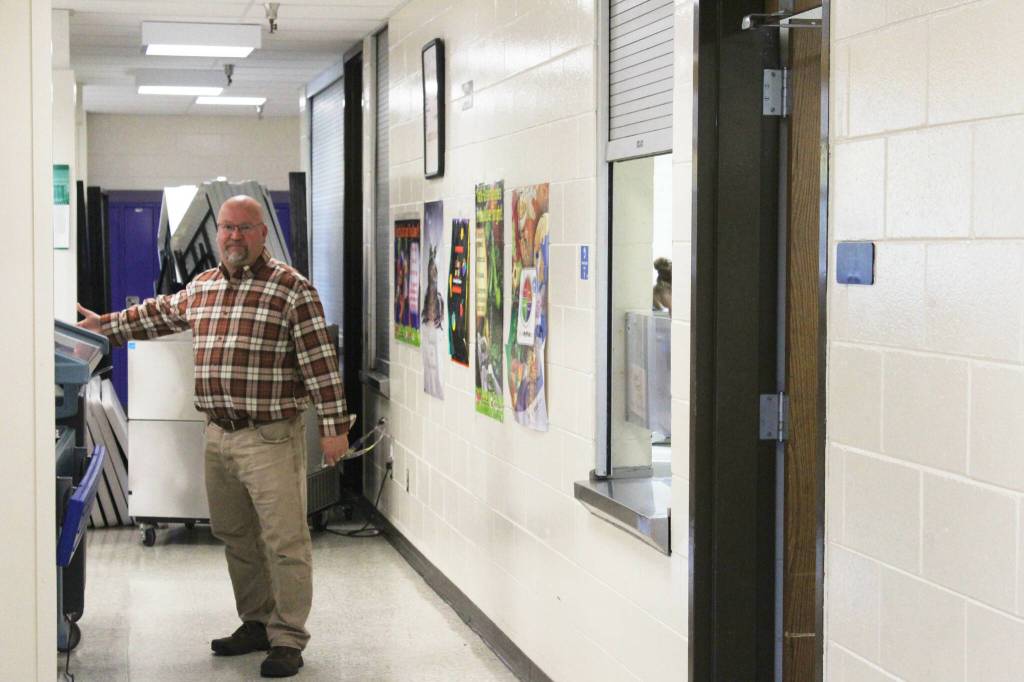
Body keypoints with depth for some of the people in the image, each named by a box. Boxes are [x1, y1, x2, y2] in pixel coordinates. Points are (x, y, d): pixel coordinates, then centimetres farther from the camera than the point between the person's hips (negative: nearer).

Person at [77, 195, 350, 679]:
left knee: (284, 541, -5)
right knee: (236, 538, 15)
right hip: (219, 436, 7)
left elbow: (319, 361, -11)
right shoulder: (200, 288, 12)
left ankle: (288, 639, 5)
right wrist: (106, 326, 32)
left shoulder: (292, 288, -8)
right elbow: (158, 314, 31)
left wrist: (334, 426, -13)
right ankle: (256, 623, 28)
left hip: (271, 438, -7)